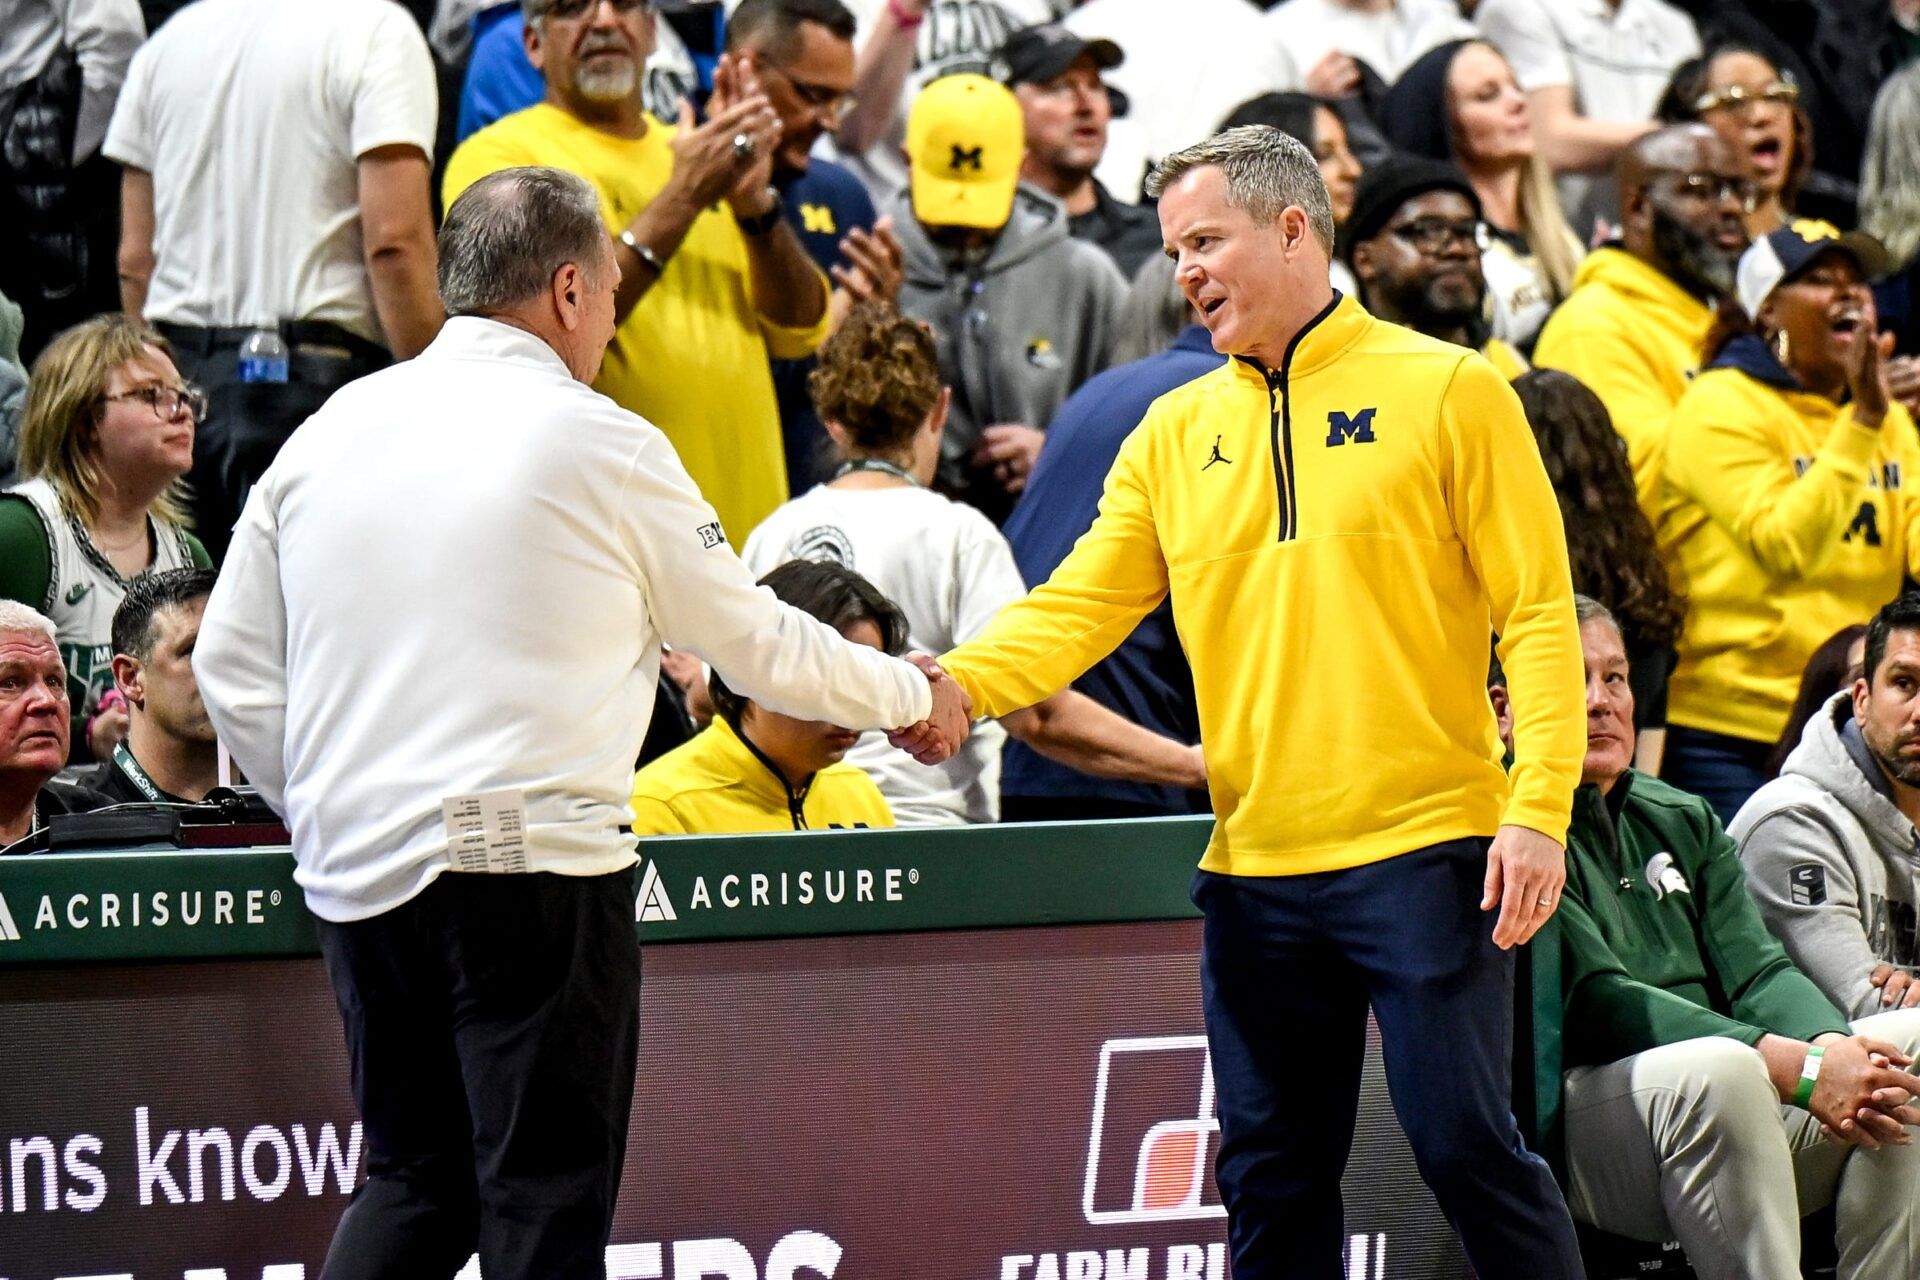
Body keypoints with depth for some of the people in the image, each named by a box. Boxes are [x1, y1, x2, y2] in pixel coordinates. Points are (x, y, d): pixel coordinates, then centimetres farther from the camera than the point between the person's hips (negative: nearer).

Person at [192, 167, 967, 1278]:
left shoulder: (327, 435, 10)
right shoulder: (602, 446, -3)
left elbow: (233, 666, 13)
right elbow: (758, 643, 7)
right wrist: (914, 696, 23)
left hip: (356, 877, 5)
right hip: (529, 863, -5)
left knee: (413, 1178, 15)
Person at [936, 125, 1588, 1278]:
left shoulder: (1447, 391, -1)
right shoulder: (1177, 432, 12)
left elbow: (1539, 609, -5)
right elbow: (1081, 607, 6)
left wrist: (1540, 808, -15)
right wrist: (953, 682, -13)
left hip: (1424, 849, -5)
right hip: (1255, 868, 5)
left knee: (1468, 1141, -8)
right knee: (1271, 1175, 9)